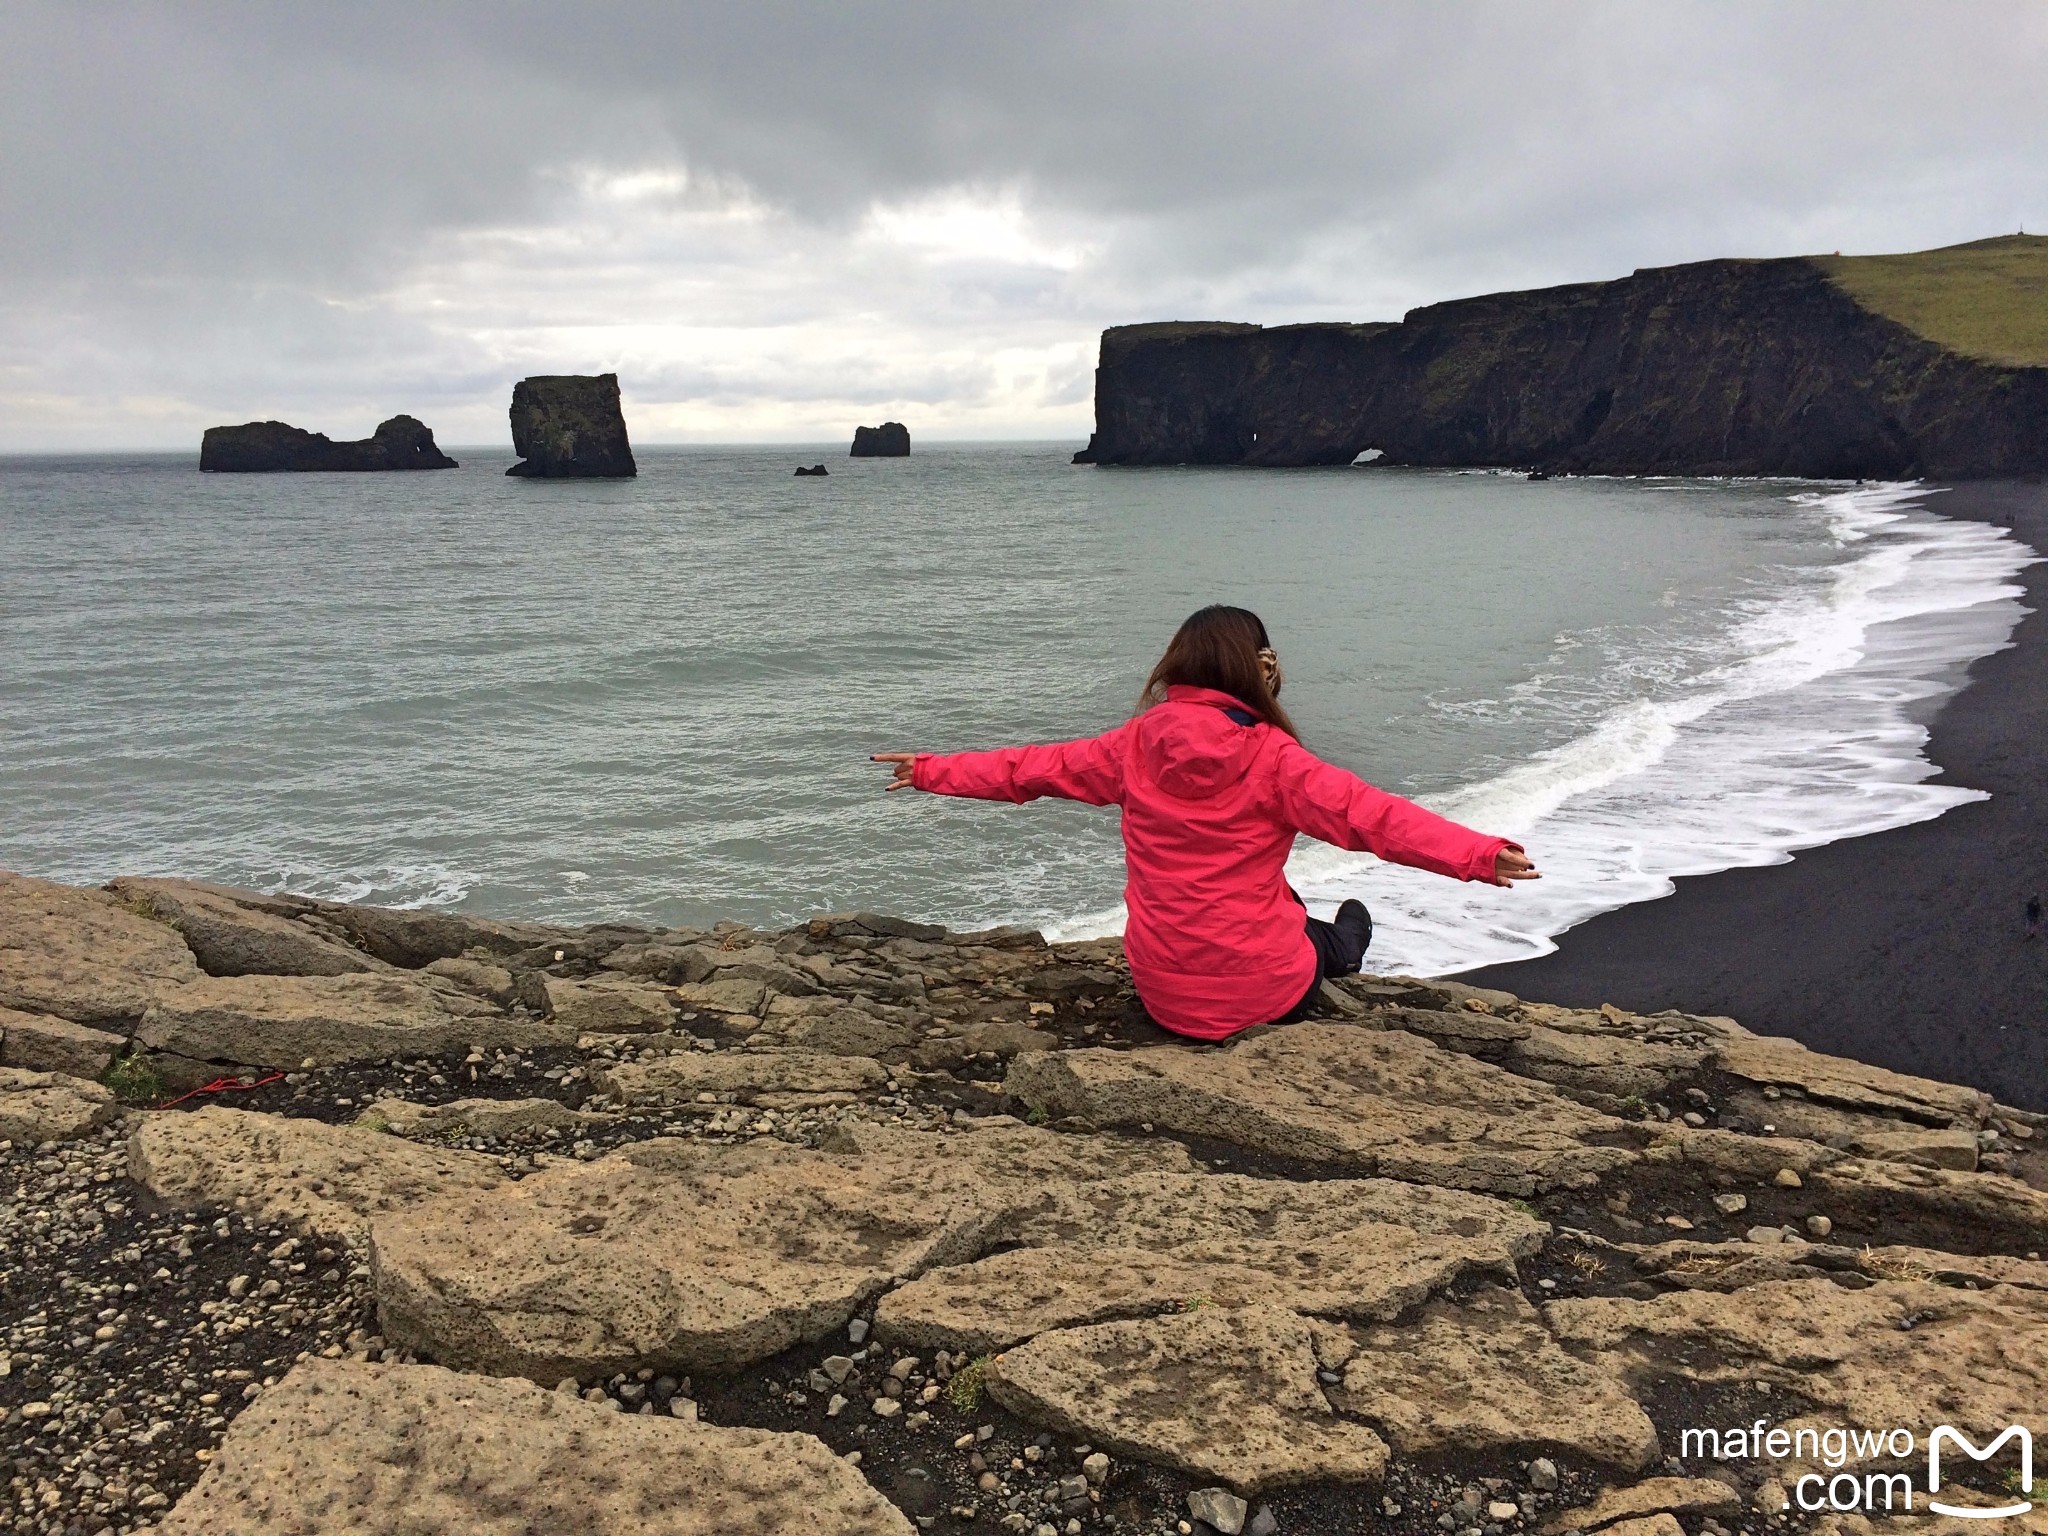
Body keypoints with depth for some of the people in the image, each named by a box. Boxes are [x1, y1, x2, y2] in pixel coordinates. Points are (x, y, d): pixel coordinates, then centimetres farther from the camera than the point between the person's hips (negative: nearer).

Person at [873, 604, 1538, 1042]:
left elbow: (1031, 767, 4)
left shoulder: (1138, 743, -4)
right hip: (1262, 994, -4)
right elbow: (1371, 815, -26)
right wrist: (1480, 854, -30)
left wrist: (932, 771, 15)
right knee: (1331, 937, 31)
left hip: (1164, 994, 4)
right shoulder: (1270, 756, -16)